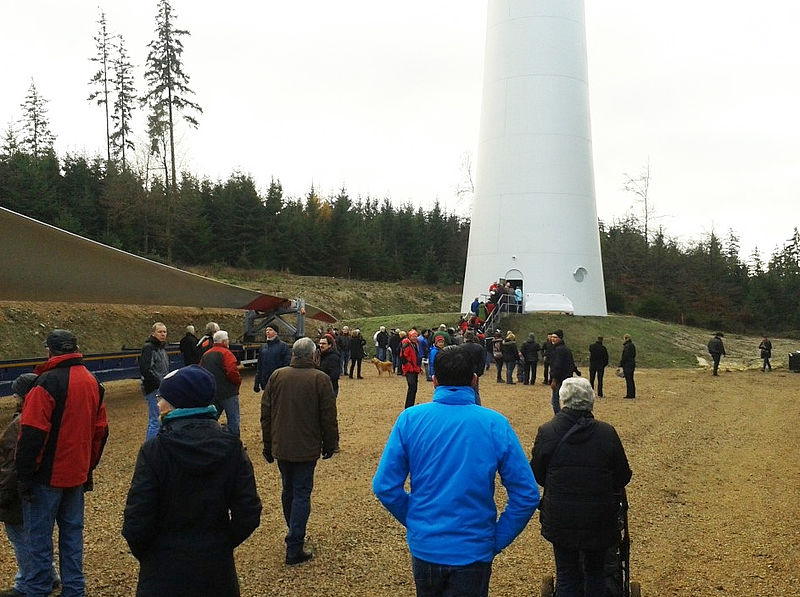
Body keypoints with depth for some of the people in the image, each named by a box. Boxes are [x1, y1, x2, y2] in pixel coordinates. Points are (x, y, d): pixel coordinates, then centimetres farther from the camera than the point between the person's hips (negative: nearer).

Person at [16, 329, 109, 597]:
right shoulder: (92, 382, 6)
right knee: (72, 531, 15)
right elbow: (100, 430, 12)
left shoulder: (48, 382, -17)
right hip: (77, 474, 7)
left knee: (39, 534, 5)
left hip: (48, 475, -7)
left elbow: (32, 434, -19)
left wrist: (24, 475, -11)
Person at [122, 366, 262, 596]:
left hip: (165, 571, -3)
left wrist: (144, 554, 3)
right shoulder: (232, 448, -8)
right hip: (217, 569, 3)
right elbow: (248, 514, -7)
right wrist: (221, 545, 9)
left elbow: (136, 521, -16)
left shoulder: (154, 451, -16)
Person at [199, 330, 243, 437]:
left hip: (211, 393, 8)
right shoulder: (225, 353, -13)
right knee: (234, 419, -1)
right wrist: (238, 381, -4)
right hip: (227, 392, -8)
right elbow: (232, 372, -22)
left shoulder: (206, 355, 13)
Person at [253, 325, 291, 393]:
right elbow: (259, 365, 15)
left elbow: (287, 364, -8)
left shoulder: (283, 346, -5)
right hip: (265, 382, 5)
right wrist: (256, 383, 12)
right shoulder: (263, 346, 12)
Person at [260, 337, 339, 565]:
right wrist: (330, 444, 5)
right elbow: (328, 416, -8)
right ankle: (294, 549, -1)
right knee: (302, 494, 0)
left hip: (281, 446, 4)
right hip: (306, 449, -4)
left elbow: (265, 412, 6)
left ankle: (295, 536, 35)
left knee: (288, 490, 20)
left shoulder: (277, 376, 1)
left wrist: (268, 444, 15)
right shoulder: (320, 379, -11)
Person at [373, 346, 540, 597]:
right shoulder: (496, 425, -10)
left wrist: (412, 520, 8)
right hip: (473, 552, -2)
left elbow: (385, 486, -7)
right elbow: (527, 495, -11)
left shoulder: (410, 419, -9)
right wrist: (496, 540, 0)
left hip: (424, 546, 2)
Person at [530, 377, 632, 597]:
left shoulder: (546, 432, -10)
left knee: (566, 574, 13)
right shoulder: (607, 433, -9)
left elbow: (537, 475, 0)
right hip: (599, 519, 1)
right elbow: (623, 477, -1)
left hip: (560, 519, 0)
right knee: (595, 571, 21)